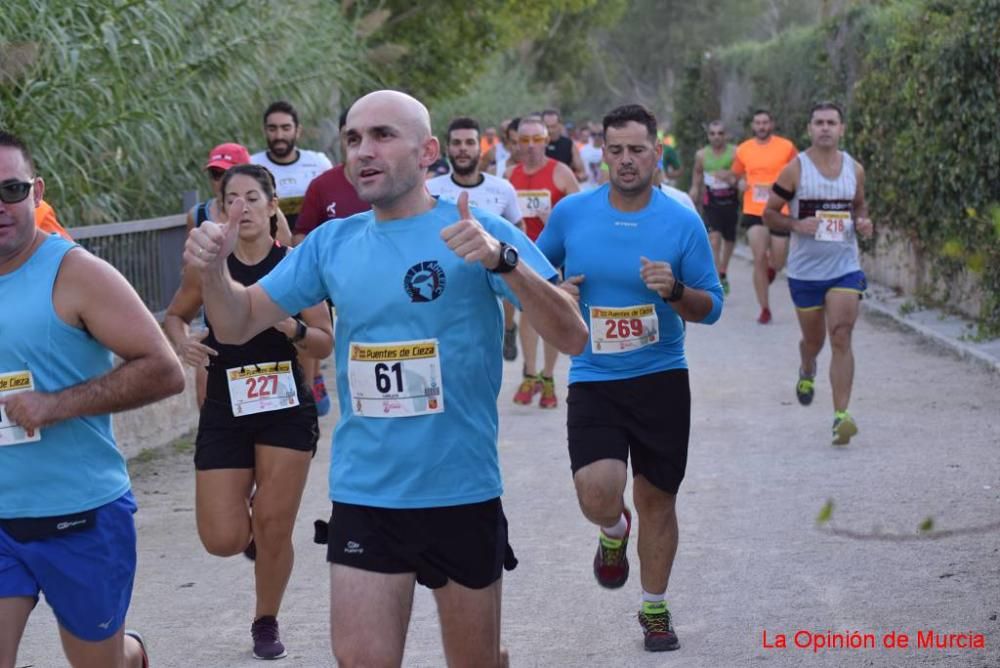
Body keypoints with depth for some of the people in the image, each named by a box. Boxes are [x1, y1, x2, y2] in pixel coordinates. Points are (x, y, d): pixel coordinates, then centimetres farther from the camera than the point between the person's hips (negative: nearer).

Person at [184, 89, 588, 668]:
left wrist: (502, 260, -33)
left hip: (461, 494, -2)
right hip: (363, 497, 3)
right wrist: (214, 271, -11)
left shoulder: (477, 233, -8)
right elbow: (238, 325, 10)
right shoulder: (333, 243, 4)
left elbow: (572, 337, -16)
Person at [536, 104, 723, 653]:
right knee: (598, 497, -18)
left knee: (656, 500, 8)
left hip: (662, 379, 0)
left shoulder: (683, 222, -6)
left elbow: (712, 307, -1)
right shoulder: (571, 212, -3)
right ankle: (614, 532, 21)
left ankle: (654, 609, 30)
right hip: (592, 381, 0)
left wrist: (675, 291, -22)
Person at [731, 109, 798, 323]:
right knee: (759, 258, -8)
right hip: (754, 211, 1)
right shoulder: (743, 149, 4)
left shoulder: (786, 147, -2)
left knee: (778, 263, 3)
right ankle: (765, 309, 0)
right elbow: (734, 175, 17)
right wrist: (739, 183, -4)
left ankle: (771, 267, 43)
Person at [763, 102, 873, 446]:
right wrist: (796, 225, -19)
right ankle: (807, 372, 51)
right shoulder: (795, 169, -6)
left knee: (841, 338, -13)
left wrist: (864, 223, -1)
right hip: (805, 270, -1)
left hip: (845, 267, 1)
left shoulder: (855, 169, 4)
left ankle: (841, 415, -15)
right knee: (813, 339, 14)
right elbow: (769, 213, -1)